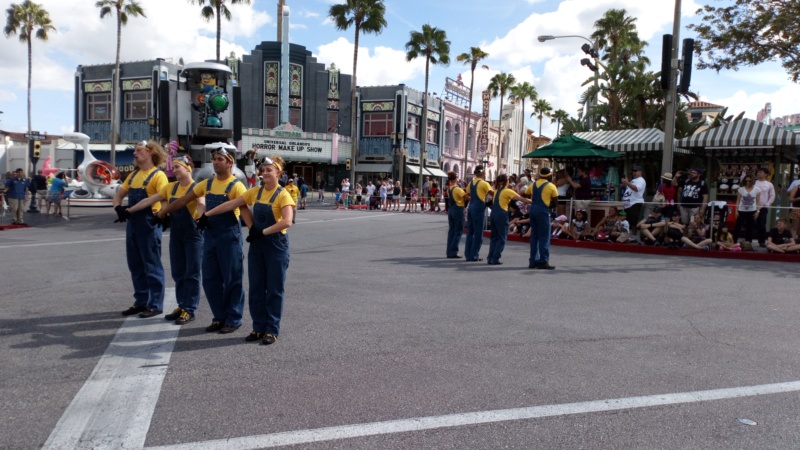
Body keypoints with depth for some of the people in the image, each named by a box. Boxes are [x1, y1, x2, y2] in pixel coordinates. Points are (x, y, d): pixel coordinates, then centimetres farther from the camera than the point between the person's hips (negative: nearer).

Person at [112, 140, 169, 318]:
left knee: (152, 266, -1)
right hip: (132, 224, 8)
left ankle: (156, 304, 6)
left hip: (149, 224, -8)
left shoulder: (158, 175, -8)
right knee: (135, 266, 13)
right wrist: (118, 207, -3)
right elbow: (118, 195, 18)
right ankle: (141, 302, 23)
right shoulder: (133, 175, 16)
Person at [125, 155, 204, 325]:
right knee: (178, 273, 11)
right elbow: (149, 200, 13)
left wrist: (201, 218, -50)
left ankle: (190, 310, 6)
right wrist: (128, 211, 10)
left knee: (191, 273, 0)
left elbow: (201, 204, -30)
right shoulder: (170, 187, 10)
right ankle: (182, 305, 22)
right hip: (176, 234, 7)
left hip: (193, 235, -6)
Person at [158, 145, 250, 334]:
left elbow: (244, 210, -23)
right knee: (210, 279, 10)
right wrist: (163, 212, 19)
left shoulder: (236, 185, -9)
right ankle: (219, 317, 22)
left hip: (229, 235, -7)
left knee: (232, 279, 1)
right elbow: (184, 200, 17)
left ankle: (233, 320, 12)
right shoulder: (207, 184, 10)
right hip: (209, 235, 7)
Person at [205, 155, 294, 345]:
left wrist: (263, 232, -24)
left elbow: (287, 222, -26)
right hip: (256, 245, 6)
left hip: (276, 245, -6)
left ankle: (272, 330, 11)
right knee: (256, 288, 9)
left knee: (274, 289, 2)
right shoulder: (255, 192, 6)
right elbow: (231, 204, 8)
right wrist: (207, 214, 4)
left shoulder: (283, 195, -12)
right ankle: (258, 328, 19)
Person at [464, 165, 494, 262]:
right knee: (478, 233, -1)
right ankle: (474, 255, 0)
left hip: (471, 207, 7)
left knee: (470, 232, 11)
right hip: (479, 208, -7)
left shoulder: (471, 183, 11)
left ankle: (468, 254, 13)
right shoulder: (484, 183, -10)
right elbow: (493, 193, -15)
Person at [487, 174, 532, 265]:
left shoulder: (497, 190, 15)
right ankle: (495, 259, -4)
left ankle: (490, 258, 11)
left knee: (494, 237, 13)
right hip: (501, 215, -7)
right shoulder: (508, 191, -5)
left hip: (493, 214, 7)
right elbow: (522, 199, -6)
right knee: (502, 238, 0)